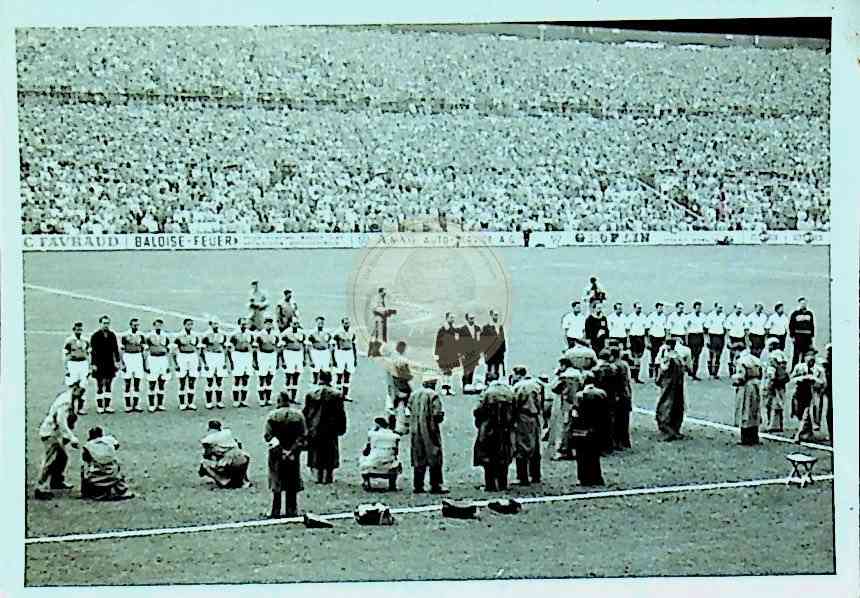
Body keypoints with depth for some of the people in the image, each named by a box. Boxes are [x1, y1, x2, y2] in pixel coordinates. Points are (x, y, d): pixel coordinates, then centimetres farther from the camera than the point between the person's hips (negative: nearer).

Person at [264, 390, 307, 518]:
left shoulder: (272, 415, -6)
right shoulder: (298, 415, -1)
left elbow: (268, 435, -10)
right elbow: (303, 436, -4)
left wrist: (279, 449, -10)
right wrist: (293, 450, -5)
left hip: (276, 455, -1)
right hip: (293, 455, 1)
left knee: (276, 484, 6)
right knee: (292, 485, 9)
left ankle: (276, 512, 5)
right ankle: (291, 511, 9)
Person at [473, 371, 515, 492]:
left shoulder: (487, 392, -10)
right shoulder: (508, 391, 5)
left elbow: (478, 411, -10)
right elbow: (513, 410, 7)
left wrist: (479, 424, 5)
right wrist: (510, 425, 15)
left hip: (489, 429, -5)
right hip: (506, 431, 5)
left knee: (488, 458, 2)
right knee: (503, 458, 13)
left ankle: (490, 485, 0)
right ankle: (503, 484, 16)